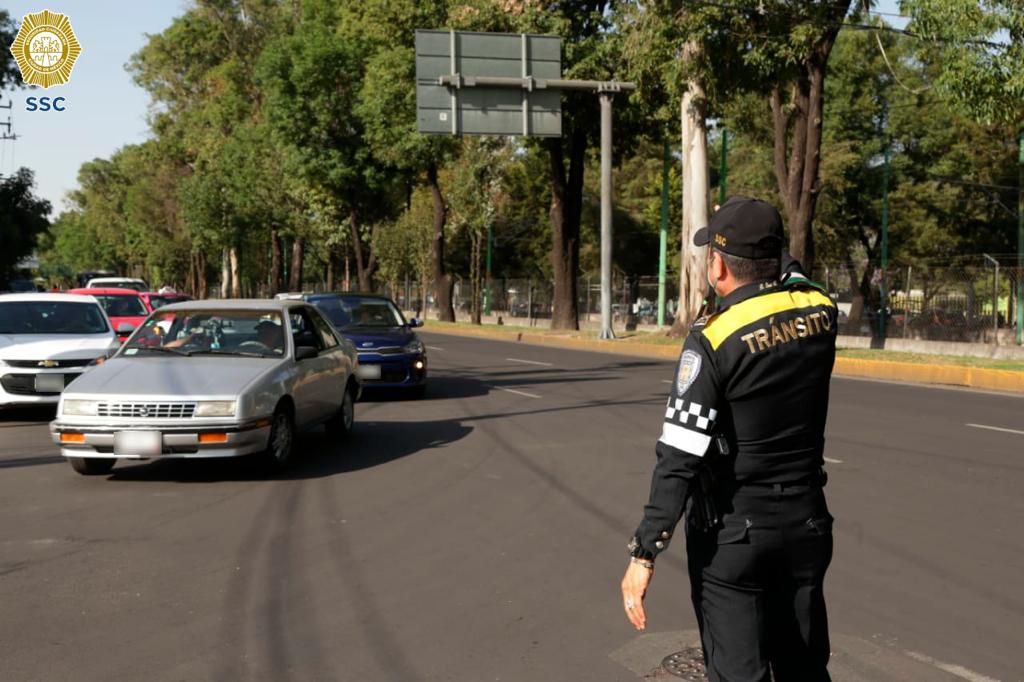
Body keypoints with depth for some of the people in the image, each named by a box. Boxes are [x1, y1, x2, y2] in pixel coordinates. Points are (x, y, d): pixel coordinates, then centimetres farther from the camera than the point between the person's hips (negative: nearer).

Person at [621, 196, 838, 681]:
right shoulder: (820, 310, -4)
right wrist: (770, 253, 32)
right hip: (806, 525, 5)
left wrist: (644, 554, -18)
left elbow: (679, 458, -22)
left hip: (732, 533, -5)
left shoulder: (712, 340, -19)